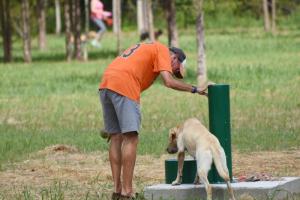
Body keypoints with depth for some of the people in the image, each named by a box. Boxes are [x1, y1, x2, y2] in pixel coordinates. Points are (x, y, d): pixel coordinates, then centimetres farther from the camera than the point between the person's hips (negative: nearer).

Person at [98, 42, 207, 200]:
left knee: (116, 138, 13)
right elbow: (169, 82, -6)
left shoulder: (145, 49, 33)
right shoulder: (163, 51, 8)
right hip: (123, 86, -9)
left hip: (105, 85, 9)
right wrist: (194, 89, 7)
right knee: (131, 138, -6)